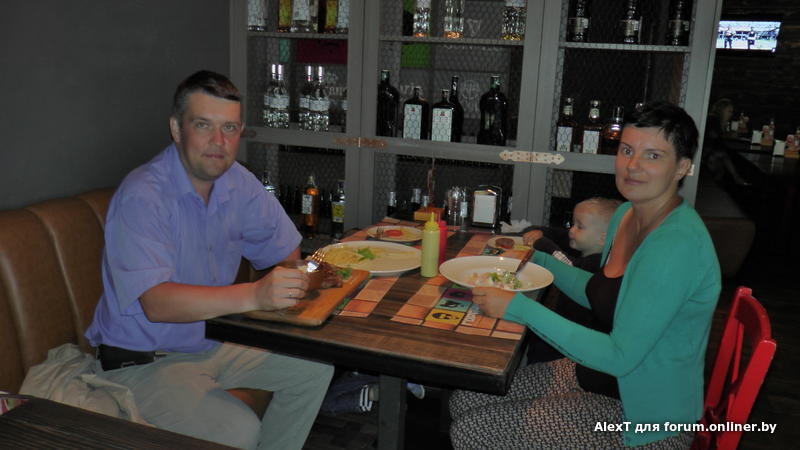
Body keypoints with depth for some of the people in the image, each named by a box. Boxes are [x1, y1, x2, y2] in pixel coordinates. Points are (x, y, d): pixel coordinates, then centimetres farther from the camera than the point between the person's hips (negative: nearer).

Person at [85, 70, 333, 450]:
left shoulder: (238, 183, -1)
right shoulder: (142, 197, -23)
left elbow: (287, 253, 7)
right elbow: (156, 303, -34)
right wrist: (253, 295, -46)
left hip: (214, 340, 7)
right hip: (145, 361, -7)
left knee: (315, 366, -1)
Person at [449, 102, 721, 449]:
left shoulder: (677, 244, -27)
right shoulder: (626, 214, 2)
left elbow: (619, 357, -29)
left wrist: (520, 308, -28)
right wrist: (539, 261, 12)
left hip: (646, 419, -8)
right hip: (595, 374, 8)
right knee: (464, 399, 5)